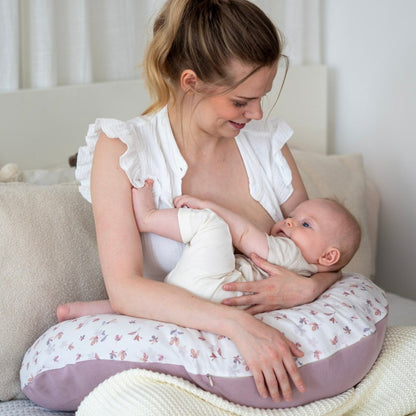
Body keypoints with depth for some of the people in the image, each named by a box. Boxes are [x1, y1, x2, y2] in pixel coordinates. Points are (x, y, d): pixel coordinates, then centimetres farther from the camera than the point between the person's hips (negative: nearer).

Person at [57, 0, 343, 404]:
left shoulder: (268, 141, 3)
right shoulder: (122, 149, -10)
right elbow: (125, 288, -21)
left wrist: (309, 287, -17)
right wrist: (234, 322, -34)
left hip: (263, 331, 5)